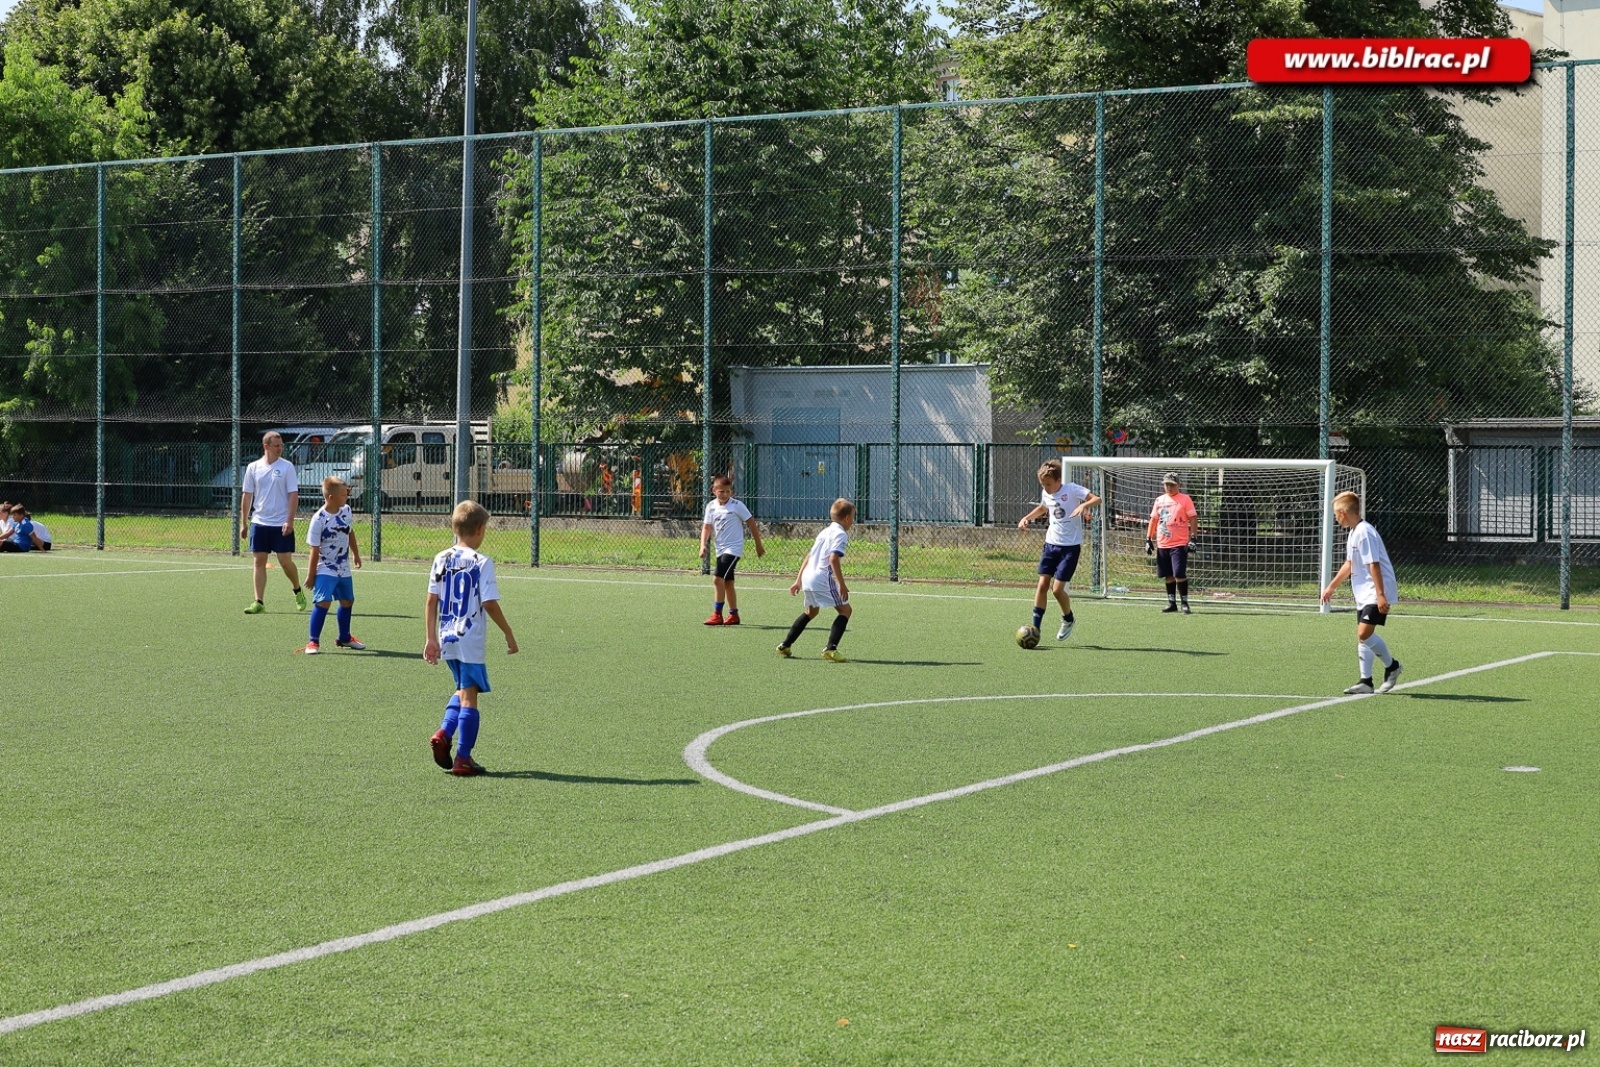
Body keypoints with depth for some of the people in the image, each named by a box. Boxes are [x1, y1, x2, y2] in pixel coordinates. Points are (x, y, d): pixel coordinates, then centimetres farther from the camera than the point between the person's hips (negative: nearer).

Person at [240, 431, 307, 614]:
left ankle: (298, 591, 24)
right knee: (259, 561, 1)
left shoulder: (287, 467, -3)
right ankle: (259, 602, 4)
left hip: (282, 524, -3)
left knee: (285, 561, -1)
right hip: (259, 523, 3)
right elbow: (247, 495, 10)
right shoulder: (253, 468, 4)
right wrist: (244, 522, 8)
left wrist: (290, 521, -15)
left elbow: (293, 495, -6)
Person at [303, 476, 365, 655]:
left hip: (344, 569, 7)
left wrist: (356, 554, 25)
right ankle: (313, 641, -12)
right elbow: (315, 550, -17)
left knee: (347, 601, 18)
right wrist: (311, 576, -12)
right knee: (323, 602, -19)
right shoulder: (319, 519, -20)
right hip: (325, 570, -7)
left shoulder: (346, 510, -1)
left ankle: (345, 638, 38)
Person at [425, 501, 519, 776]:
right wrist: (509, 634, -3)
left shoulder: (441, 560, 4)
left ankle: (443, 734, 4)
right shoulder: (482, 563, -12)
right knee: (469, 697, 2)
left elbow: (431, 602, 5)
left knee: (462, 689, 23)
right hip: (472, 641, -6)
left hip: (447, 640, 6)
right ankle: (463, 759, 3)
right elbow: (490, 604, -14)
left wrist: (432, 638, 11)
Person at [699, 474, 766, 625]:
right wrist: (703, 545, -14)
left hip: (733, 549, -6)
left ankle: (717, 614, -15)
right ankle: (734, 615, 24)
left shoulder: (737, 505, -10)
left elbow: (751, 523, -3)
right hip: (721, 550, 6)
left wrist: (759, 545, 2)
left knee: (718, 579, -18)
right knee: (727, 583, 13)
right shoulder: (711, 507, 4)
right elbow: (706, 527, 2)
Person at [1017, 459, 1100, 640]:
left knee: (1057, 589, -8)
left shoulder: (1072, 489, -14)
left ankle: (1068, 620, 20)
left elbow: (1097, 499, -22)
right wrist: (1027, 518, 13)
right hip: (1051, 544, 6)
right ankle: (1035, 627, 2)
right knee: (1042, 585, -2)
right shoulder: (1046, 493, 5)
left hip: (1070, 546, -6)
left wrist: (1084, 505, -40)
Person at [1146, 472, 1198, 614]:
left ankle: (1185, 603, -2)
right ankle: (1171, 603, 18)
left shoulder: (1185, 499, -1)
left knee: (1179, 574, -11)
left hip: (1179, 544, -5)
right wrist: (1148, 539, 10)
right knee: (1168, 575, 9)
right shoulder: (1159, 500, 13)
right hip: (1162, 544, 5)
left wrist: (1192, 538, -12)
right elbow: (1153, 520, 16)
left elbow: (1192, 519, -4)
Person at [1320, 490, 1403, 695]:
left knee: (1365, 633, -18)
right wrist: (1331, 587, 30)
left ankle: (1391, 666, 1)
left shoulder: (1364, 533, -18)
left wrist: (1380, 595, -26)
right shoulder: (1354, 533, 14)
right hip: (1364, 594, 10)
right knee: (1362, 635, 8)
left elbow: (1374, 565, -23)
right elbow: (1349, 564, 25)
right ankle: (1366, 681, 11)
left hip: (1376, 594, -10)